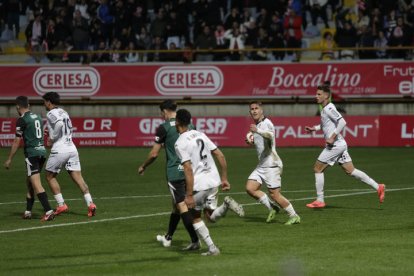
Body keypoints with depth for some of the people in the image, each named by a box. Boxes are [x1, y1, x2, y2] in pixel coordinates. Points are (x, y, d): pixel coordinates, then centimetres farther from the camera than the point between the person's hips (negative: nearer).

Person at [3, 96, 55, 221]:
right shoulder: (38, 117, 14)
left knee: (36, 184, -10)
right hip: (42, 151, 8)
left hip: (31, 153, -8)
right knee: (30, 182, 18)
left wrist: (9, 159, -2)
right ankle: (28, 212, 20)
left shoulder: (22, 120, -9)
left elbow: (17, 141, -8)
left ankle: (49, 211, -19)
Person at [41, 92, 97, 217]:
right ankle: (90, 203, -14)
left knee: (50, 176, 11)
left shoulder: (51, 114, -6)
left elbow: (59, 123, -25)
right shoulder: (64, 113, 18)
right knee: (78, 177, 1)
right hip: (72, 149, 7)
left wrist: (53, 137, -13)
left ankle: (61, 205, 6)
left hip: (59, 150, -7)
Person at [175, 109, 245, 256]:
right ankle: (226, 204, -11)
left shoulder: (180, 143, -11)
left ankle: (212, 248, 5)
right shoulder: (200, 135, 11)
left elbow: (188, 169, -19)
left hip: (199, 184, -6)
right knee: (211, 215, 18)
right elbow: (221, 156, 10)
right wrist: (224, 179, 16)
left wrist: (189, 195, -17)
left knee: (195, 217, 14)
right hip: (214, 180, 6)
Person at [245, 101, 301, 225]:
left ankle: (294, 216, 6)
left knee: (274, 194, -8)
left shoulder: (267, 123, -13)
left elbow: (270, 135, -37)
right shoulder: (257, 125, 16)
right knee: (250, 188, -3)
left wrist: (257, 131, -55)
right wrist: (251, 139, 15)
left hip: (271, 165, -9)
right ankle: (272, 208, 10)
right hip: (261, 165, 9)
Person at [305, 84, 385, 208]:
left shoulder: (328, 108, -16)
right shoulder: (325, 108, 14)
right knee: (350, 170, 10)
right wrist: (314, 128, 20)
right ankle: (378, 187, 8)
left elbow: (342, 122, -26)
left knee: (317, 168, -1)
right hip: (340, 144, 10)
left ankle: (320, 200, 3)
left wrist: (332, 138, -25)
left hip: (335, 145, -10)